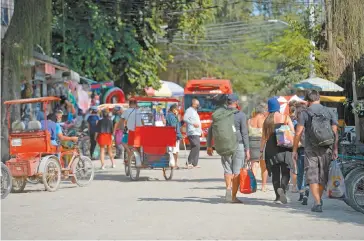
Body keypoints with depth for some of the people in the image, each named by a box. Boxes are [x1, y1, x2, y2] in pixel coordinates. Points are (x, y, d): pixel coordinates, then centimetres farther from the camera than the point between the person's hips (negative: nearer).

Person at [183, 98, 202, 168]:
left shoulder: (195, 111, 24)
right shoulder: (189, 110, -5)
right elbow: (185, 118, -18)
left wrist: (201, 130, 23)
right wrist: (193, 123, -20)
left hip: (196, 133, 10)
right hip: (192, 132, -10)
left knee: (196, 148, 7)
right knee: (196, 147, -18)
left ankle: (194, 163, 8)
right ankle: (189, 162, -17)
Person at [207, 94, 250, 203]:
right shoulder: (241, 115, -5)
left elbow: (211, 130, 8)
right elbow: (244, 133, -7)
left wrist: (209, 146, 17)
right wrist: (247, 150, -4)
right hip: (238, 145, -3)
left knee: (227, 169, 13)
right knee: (237, 171, 3)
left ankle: (228, 188, -11)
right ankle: (233, 196, 4)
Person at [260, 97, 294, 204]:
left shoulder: (267, 120, 4)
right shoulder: (286, 118, -1)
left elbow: (264, 137, 4)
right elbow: (293, 133, -4)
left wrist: (261, 151, 9)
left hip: (271, 149, 2)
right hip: (285, 149, -2)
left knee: (275, 173, 10)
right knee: (285, 172, 3)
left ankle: (278, 195, 10)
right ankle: (282, 189, -23)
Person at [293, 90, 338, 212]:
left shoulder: (305, 113, -2)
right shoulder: (329, 112, 7)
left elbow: (298, 133, -6)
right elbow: (335, 132, 3)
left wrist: (294, 150, -1)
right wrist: (335, 149, 7)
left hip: (311, 149, -3)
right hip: (326, 148, 3)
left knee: (312, 177, -1)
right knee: (323, 176, 16)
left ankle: (317, 203, -11)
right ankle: (319, 200, 29)